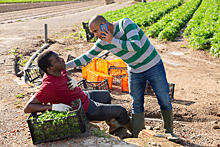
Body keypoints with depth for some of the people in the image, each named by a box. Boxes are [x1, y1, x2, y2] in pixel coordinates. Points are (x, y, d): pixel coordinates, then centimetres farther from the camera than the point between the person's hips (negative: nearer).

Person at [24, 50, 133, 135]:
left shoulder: (60, 71, -12)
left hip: (84, 96, 9)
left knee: (106, 95, 32)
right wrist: (53, 106, -42)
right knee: (120, 111, 2)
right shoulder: (49, 86, -37)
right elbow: (27, 108, -36)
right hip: (86, 110, -9)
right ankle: (134, 130, 32)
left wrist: (72, 81, -4)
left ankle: (112, 124, 48)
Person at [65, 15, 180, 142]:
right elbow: (87, 57, -1)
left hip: (154, 66, -4)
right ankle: (135, 136, 17)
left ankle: (169, 131, 22)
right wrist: (65, 65, -5)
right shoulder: (103, 42, -8)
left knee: (164, 100, 4)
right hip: (135, 72, 4)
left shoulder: (125, 23, -24)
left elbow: (136, 46, -35)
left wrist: (113, 41, -28)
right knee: (136, 104, 6)